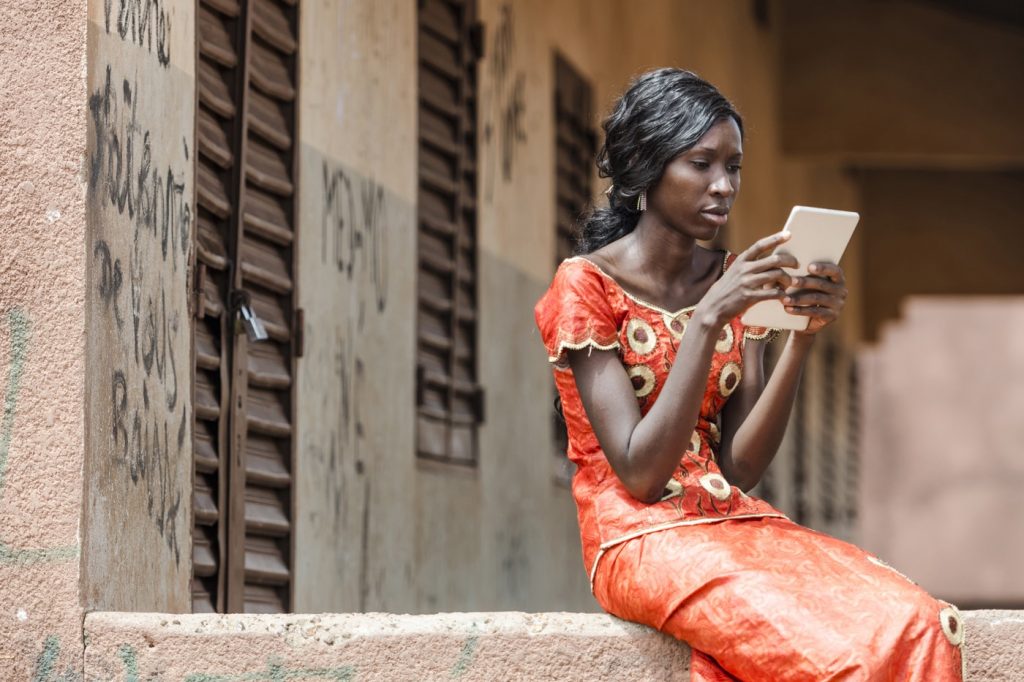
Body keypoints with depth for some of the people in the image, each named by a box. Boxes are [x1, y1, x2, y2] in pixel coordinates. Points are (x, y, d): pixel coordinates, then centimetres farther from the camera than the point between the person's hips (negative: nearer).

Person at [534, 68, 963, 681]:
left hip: (735, 519, 6)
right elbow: (639, 474, -13)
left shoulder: (735, 281, 14)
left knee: (918, 626, -25)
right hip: (641, 536, -6)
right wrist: (707, 320, -19)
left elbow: (741, 468, 5)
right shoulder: (586, 285, -4)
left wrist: (804, 337, -8)